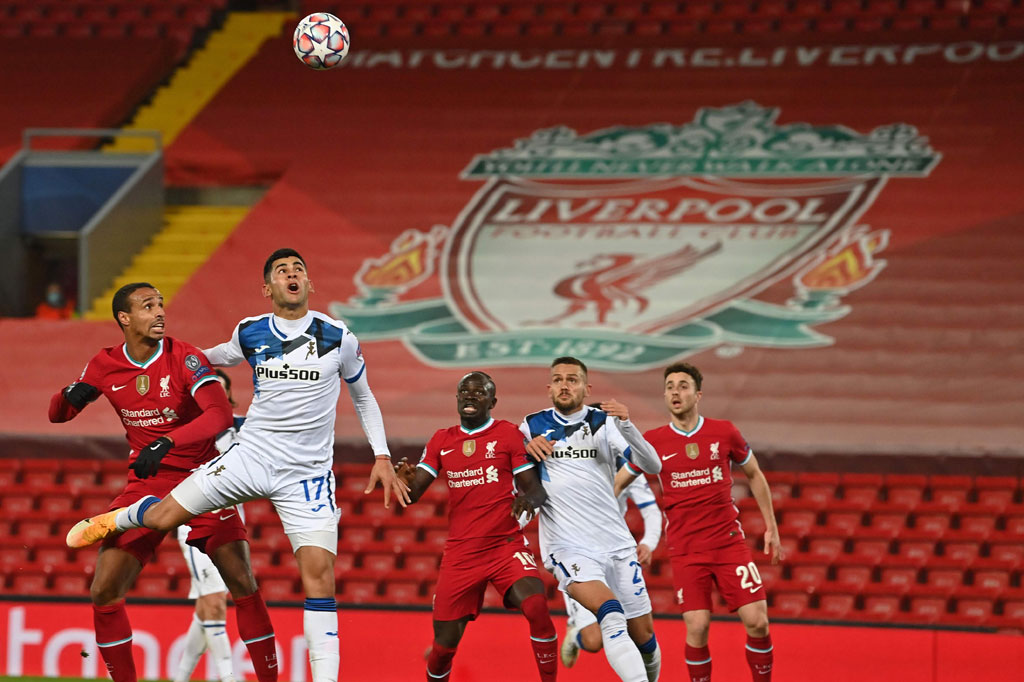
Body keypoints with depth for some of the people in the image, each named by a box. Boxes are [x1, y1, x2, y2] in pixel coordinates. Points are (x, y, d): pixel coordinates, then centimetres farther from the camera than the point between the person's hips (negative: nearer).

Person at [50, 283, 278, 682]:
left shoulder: (184, 358, -14)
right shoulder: (106, 367, -1)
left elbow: (220, 414, -28)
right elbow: (57, 414, 11)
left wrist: (165, 443, -41)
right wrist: (71, 397, -14)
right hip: (145, 485, 3)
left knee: (242, 585, -11)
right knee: (104, 593, -6)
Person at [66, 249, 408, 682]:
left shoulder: (338, 338, -5)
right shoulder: (249, 334, 0)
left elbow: (363, 396, 10)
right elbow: (226, 355, 26)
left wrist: (382, 457, 4)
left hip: (308, 475, -2)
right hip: (251, 455, 2)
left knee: (319, 574, -14)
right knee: (164, 516, -5)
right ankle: (116, 520, 32)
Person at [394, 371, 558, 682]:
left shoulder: (509, 434, 0)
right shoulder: (441, 441, 10)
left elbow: (536, 491, -2)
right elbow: (412, 494, 6)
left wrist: (529, 500, -27)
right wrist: (404, 480, -19)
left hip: (507, 546, -3)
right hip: (460, 554, 3)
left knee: (537, 609, -28)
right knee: (445, 642, 0)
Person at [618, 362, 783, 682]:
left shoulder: (724, 433, 1)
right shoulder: (653, 442, 0)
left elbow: (755, 475, 15)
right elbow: (616, 484, 8)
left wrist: (771, 527, 14)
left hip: (729, 542, 1)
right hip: (685, 550, -1)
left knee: (757, 621, -8)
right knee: (697, 628, -11)